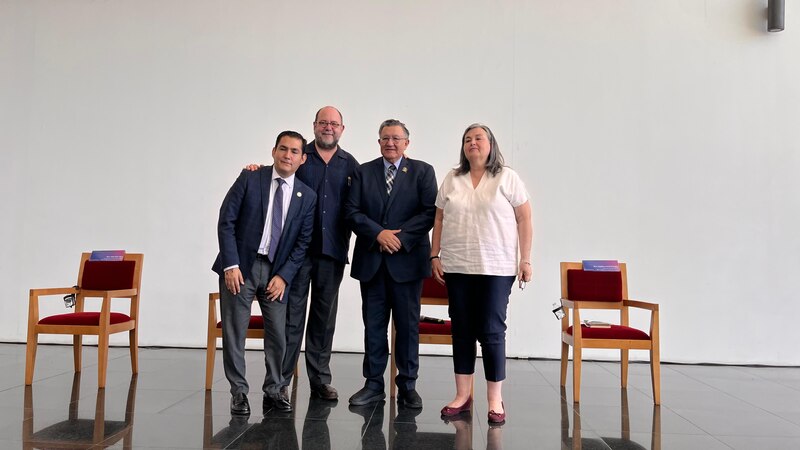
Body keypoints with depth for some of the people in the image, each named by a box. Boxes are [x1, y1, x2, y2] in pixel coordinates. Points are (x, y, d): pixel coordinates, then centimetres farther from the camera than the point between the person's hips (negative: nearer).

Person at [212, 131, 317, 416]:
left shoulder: (307, 196, 2)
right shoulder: (250, 179, -3)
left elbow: (303, 242, 3)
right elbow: (226, 222, -6)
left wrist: (284, 276, -6)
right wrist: (231, 265, -13)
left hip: (276, 270, 2)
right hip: (240, 266, -2)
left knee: (278, 333, 5)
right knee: (234, 332, 4)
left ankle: (273, 391, 22)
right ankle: (239, 393, 19)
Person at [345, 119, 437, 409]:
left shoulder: (422, 172, 5)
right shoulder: (363, 172, 10)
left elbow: (430, 212, -4)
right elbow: (351, 211, 1)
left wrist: (401, 237, -14)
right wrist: (378, 233, -13)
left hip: (407, 259, -2)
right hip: (371, 259, 2)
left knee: (408, 325, 4)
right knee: (373, 324, 8)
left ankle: (407, 386, 16)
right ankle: (373, 384, 19)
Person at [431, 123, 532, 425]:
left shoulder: (507, 178, 1)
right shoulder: (452, 180, 10)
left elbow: (524, 219, 0)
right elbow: (440, 220, 11)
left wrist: (525, 259, -5)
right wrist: (435, 257, 4)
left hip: (496, 268, -3)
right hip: (457, 267, 3)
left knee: (491, 331, -2)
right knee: (461, 330, 8)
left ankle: (495, 400, 10)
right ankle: (463, 395, 18)